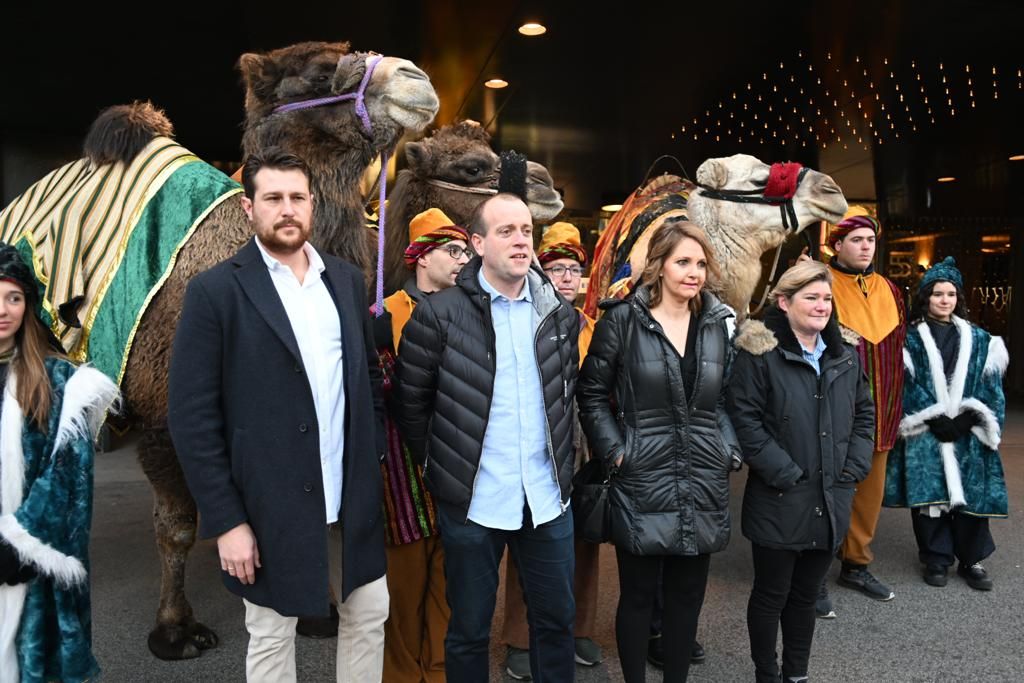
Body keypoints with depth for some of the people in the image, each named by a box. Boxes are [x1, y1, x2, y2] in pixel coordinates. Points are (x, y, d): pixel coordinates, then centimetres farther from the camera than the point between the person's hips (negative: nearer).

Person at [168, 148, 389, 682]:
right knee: (271, 638, 15)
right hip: (269, 507, -4)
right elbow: (191, 417, -11)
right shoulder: (216, 291, -10)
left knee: (369, 614, 17)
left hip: (352, 497, 4)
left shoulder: (346, 280, 6)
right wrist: (226, 520, -13)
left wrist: (375, 456, 5)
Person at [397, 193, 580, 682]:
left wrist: (561, 459, 13)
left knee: (556, 618, 19)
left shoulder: (560, 312, 4)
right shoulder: (439, 314, -10)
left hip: (548, 497, 4)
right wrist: (441, 468, 2)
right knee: (469, 628, 15)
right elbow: (411, 404, -4)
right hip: (471, 501, -3)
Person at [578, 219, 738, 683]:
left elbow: (730, 397, 15)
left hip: (703, 481, 4)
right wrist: (614, 451, -9)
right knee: (638, 595, 8)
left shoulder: (719, 323, 6)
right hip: (642, 480, -4)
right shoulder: (623, 319, -6)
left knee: (688, 595, 15)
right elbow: (592, 393, -3)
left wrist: (729, 448, 3)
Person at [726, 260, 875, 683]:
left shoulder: (845, 356, 9)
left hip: (831, 502, 6)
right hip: (779, 502, -5)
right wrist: (785, 474, -16)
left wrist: (853, 469, 4)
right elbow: (744, 419, -16)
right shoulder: (759, 353, -11)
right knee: (771, 595, 9)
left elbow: (864, 414, 16)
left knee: (806, 594, 18)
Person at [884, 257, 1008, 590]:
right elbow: (907, 384, -5)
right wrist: (935, 419, -14)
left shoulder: (978, 339, 11)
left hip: (968, 432, 2)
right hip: (926, 432, -2)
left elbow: (990, 384, 4)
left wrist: (967, 418, -10)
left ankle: (971, 559, 18)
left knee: (971, 493, 2)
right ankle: (936, 558, 15)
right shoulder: (911, 338, 2)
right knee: (930, 493, 1)